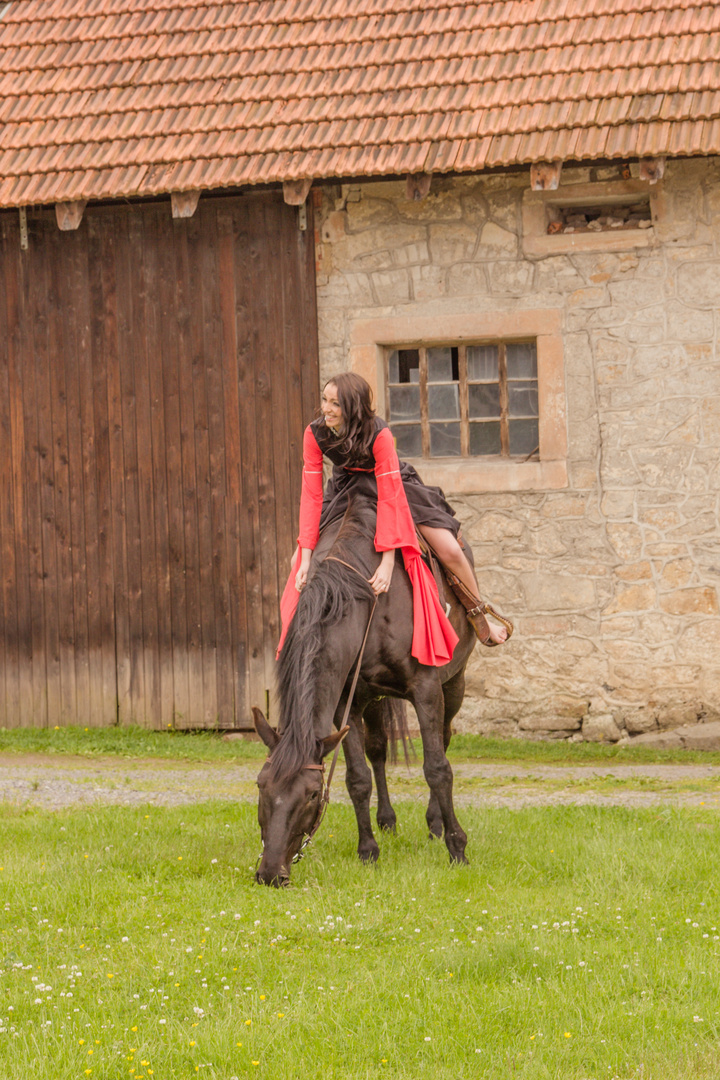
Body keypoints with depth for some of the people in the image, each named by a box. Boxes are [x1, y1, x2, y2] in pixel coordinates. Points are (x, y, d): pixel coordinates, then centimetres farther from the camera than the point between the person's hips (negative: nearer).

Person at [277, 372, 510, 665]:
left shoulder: (379, 434, -35)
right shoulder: (315, 434, -25)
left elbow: (390, 496, -36)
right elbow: (311, 494, -23)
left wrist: (388, 561, -41)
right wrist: (306, 558, -28)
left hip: (394, 484, -3)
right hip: (346, 488, 3)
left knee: (450, 551, -13)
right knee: (298, 560, -8)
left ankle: (480, 619, 10)